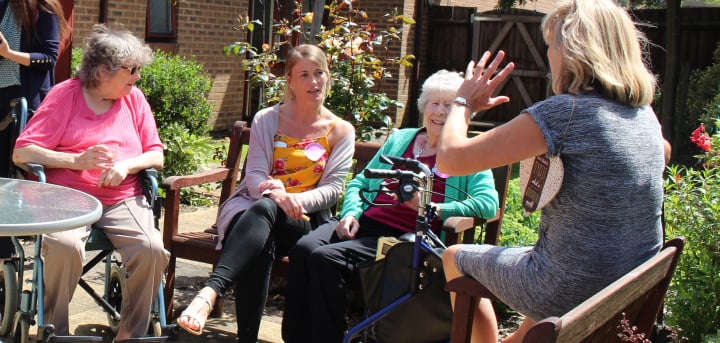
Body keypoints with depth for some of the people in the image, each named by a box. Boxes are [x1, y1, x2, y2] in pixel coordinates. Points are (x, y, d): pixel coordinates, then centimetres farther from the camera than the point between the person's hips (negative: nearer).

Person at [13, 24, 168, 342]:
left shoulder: (134, 98, 10)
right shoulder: (63, 95, 0)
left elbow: (156, 155, 10)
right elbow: (22, 152, -5)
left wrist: (126, 165, -11)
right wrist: (78, 161, -17)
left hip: (123, 201, 3)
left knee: (152, 249, -25)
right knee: (65, 245, -34)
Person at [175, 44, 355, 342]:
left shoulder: (341, 131, 10)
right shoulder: (267, 119, 11)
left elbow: (333, 188, 2)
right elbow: (254, 176, 2)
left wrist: (294, 200, -20)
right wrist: (271, 190, -26)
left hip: (304, 222, -1)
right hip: (253, 209, 1)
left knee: (264, 209, -40)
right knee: (260, 244, -41)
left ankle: (210, 292, -58)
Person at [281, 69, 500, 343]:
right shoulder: (400, 138, 23)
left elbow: (488, 204, -9)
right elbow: (361, 182, 25)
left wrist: (433, 208, -19)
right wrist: (351, 213, 3)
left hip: (404, 237, -5)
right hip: (365, 223, 5)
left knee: (326, 258, -28)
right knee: (304, 248, -24)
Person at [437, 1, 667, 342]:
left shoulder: (565, 112, -22)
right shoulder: (646, 114, 0)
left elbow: (450, 158, -20)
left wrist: (465, 102, -1)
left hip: (572, 294, -7)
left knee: (455, 257, 19)